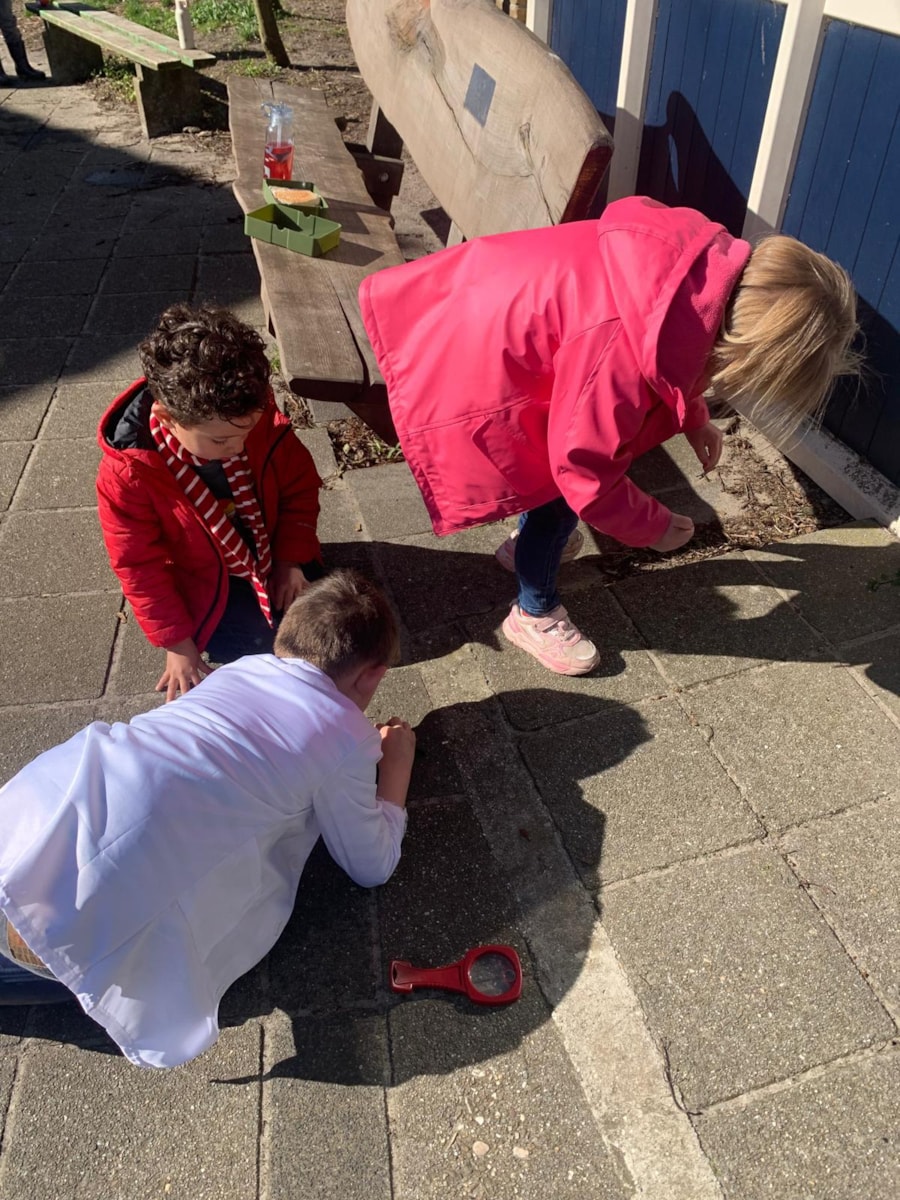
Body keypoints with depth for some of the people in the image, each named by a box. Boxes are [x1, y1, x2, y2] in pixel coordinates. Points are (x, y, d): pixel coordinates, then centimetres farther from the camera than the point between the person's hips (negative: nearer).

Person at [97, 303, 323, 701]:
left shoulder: (257, 416, -24)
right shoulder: (126, 474, -32)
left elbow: (300, 484, -7)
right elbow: (140, 568, -19)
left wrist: (290, 559, -11)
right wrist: (179, 646, -13)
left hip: (267, 550, 4)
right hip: (200, 581, -3)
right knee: (260, 638, -15)